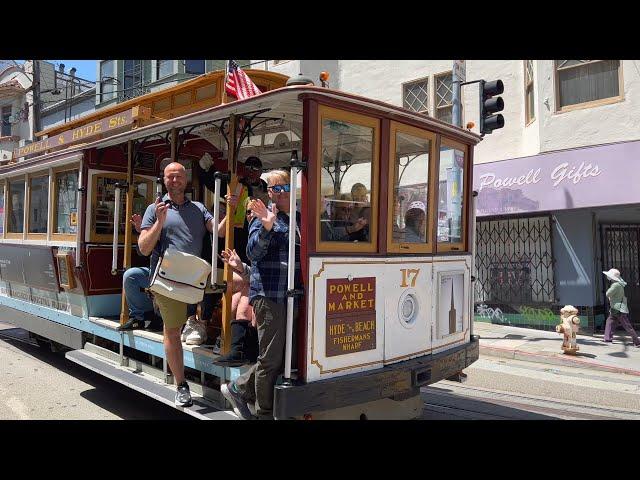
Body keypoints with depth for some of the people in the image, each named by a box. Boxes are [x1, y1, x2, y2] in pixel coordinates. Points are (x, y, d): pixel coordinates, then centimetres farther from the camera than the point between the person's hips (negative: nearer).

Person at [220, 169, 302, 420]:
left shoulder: (297, 218, 16)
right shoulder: (265, 216, -6)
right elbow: (253, 251, -20)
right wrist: (266, 227, -33)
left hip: (290, 296, 8)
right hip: (269, 295, -8)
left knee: (284, 355, 14)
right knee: (271, 359, 1)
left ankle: (238, 389, 29)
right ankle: (265, 412, 18)